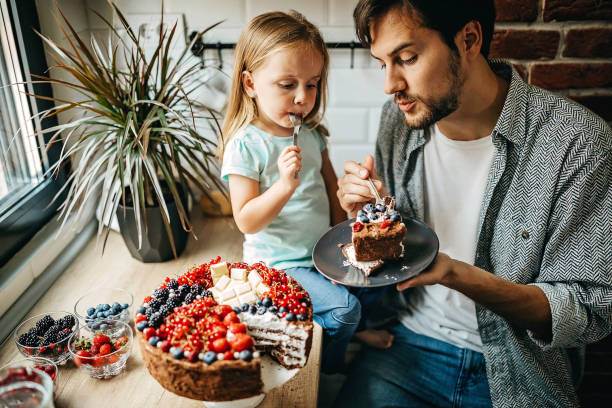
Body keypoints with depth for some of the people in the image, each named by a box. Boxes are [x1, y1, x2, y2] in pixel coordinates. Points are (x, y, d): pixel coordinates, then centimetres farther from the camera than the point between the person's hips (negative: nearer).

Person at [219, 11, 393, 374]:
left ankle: (356, 328, 35)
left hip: (321, 251, 7)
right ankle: (328, 371, 11)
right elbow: (247, 221, -21)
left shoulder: (311, 133, 2)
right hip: (277, 261, -7)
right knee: (344, 306, -18)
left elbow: (330, 185, 15)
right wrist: (285, 184, -35)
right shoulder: (245, 144, -19)